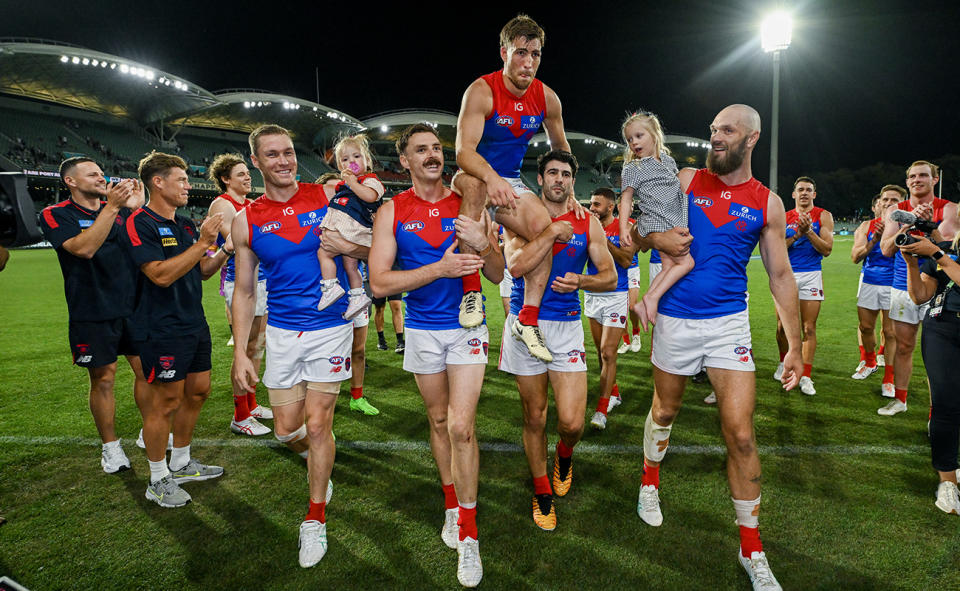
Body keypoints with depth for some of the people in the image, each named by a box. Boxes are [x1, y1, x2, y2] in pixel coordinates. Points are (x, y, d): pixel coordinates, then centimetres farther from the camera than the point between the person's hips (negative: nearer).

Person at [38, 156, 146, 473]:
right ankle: (110, 446, 20)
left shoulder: (121, 208, 9)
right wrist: (111, 207, -23)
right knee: (103, 378, 4)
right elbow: (84, 248, -20)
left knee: (146, 370, 5)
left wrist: (137, 208, -10)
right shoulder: (55, 215, -3)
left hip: (133, 305, 3)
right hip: (92, 313, -3)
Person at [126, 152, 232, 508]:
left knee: (198, 391, 14)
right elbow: (161, 274, -23)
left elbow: (202, 271, 17)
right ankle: (158, 481, 16)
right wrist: (202, 243, -22)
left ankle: (180, 464, 31)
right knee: (165, 401, 0)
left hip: (194, 324, 9)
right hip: (163, 329, -9)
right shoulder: (140, 223, -13)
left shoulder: (186, 225, 13)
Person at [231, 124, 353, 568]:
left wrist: (348, 247, -18)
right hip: (282, 332, 3)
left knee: (317, 426, -1)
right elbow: (243, 291, 7)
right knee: (286, 429, 8)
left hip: (330, 328, -2)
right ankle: (317, 458, 44)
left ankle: (315, 520, 19)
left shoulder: (326, 197, -3)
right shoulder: (247, 221, 2)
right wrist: (240, 351, 2)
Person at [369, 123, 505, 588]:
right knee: (439, 421, 15)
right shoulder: (392, 212, -2)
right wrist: (439, 269, -21)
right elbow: (378, 283, -11)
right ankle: (452, 504, 36)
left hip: (467, 327, -1)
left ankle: (468, 532, 7)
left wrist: (483, 245, -22)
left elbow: (497, 276, 0)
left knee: (460, 426, -8)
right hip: (422, 331, 1)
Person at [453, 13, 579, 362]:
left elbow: (560, 148, 16)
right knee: (474, 181, -40)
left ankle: (527, 320, -11)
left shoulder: (546, 98, 0)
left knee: (544, 227, -20)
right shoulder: (482, 91, -17)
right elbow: (463, 151, -29)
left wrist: (569, 193, 10)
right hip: (474, 177, -5)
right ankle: (470, 290, -34)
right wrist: (492, 178, -48)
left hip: (512, 183, 5)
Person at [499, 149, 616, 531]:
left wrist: (581, 281, -13)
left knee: (571, 422, -8)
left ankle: (564, 456, 31)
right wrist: (554, 231, -17)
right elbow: (516, 266, -18)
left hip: (567, 327, 1)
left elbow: (610, 277, 7)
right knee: (534, 418, 10)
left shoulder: (588, 223, 5)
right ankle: (542, 493, 31)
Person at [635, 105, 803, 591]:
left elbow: (781, 276, 6)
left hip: (729, 323, 0)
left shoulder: (767, 203, 3)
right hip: (675, 319, 0)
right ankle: (650, 482, 47)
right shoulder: (685, 181, 2)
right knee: (664, 410, 17)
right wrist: (658, 238, -16)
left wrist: (795, 345, 3)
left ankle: (751, 549, 14)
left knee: (741, 436, -4)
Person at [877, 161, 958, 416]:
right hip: (903, 287, 2)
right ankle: (899, 399, 23)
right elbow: (886, 249, -6)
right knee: (904, 346, 10)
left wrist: (929, 224, -28)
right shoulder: (896, 211, 6)